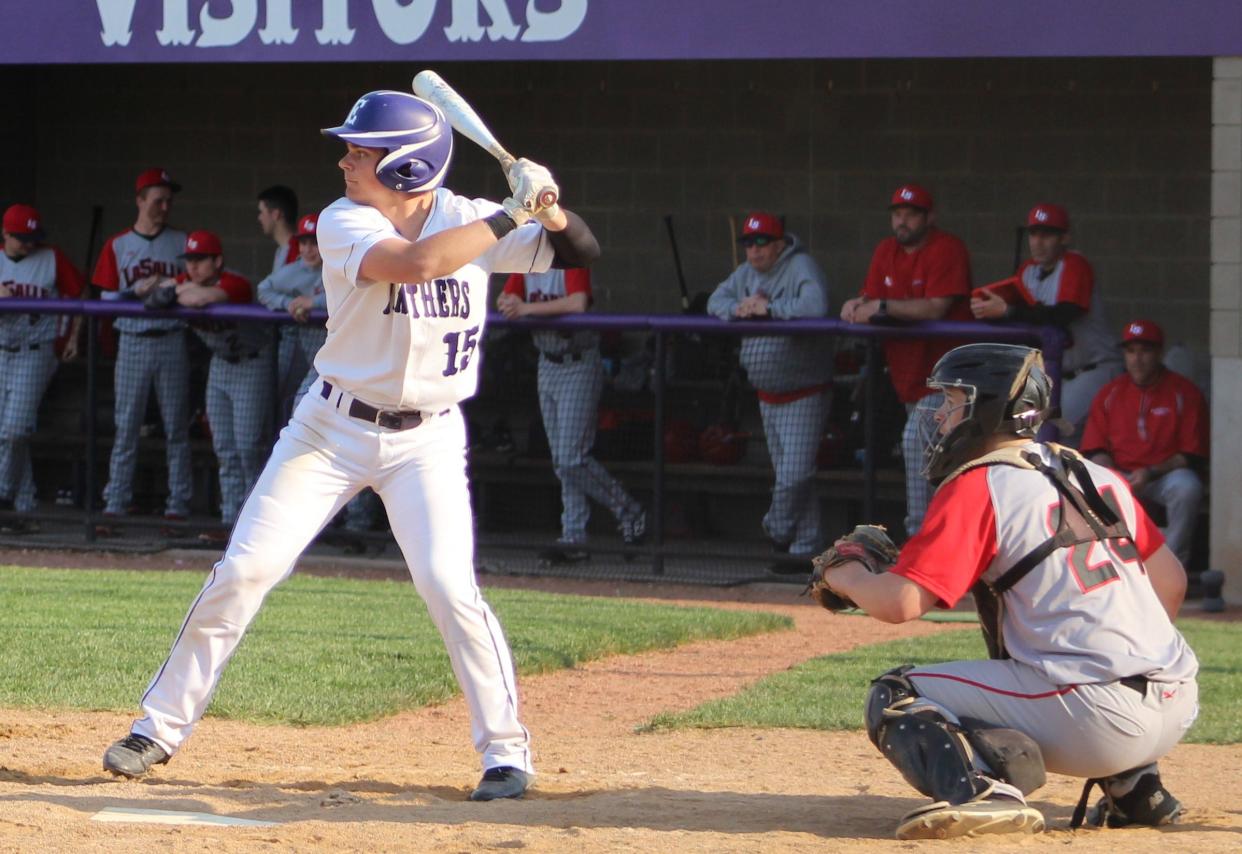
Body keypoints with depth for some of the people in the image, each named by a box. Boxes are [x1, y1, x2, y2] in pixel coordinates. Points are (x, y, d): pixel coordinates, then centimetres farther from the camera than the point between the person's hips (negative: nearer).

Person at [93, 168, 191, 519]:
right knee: (126, 424, 0)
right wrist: (138, 290, -12)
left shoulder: (180, 243, 7)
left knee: (176, 425, 0)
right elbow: (107, 297, 4)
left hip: (171, 341, 0)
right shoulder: (117, 246, 7)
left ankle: (179, 501, 3)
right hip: (133, 342, 0)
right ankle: (116, 500, 3)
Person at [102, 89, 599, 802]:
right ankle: (161, 727, 11)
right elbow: (416, 262, -32)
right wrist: (511, 215, -31)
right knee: (244, 569, -2)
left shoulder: (469, 219, -6)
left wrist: (547, 209, -26)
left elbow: (581, 252, -6)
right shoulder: (344, 223, -14)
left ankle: (508, 748, 0)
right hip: (334, 427, 0)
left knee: (450, 587, -15)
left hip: (428, 440, 0)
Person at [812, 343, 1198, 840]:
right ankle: (1136, 787, 23)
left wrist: (846, 578, 9)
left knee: (894, 699, 2)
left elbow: (901, 603, -12)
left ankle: (984, 790, -23)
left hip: (1093, 718, -7)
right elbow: (1171, 582, 22)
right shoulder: (1097, 476, 17)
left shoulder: (977, 487, -4)